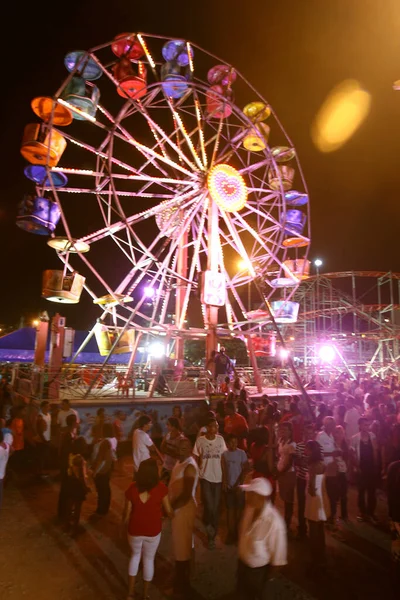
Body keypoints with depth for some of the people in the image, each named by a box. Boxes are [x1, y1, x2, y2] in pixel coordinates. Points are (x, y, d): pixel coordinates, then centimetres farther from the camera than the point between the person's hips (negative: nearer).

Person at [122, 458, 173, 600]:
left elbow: (127, 513, -9)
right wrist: (173, 515, 12)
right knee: (149, 559, 22)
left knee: (135, 555, 28)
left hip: (135, 530, 1)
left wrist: (123, 527, 10)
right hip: (153, 531, -1)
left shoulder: (132, 488, -18)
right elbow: (168, 510, -10)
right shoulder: (161, 488, -19)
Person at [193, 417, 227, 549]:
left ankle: (212, 536, 31)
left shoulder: (220, 439, -3)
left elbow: (223, 458, 4)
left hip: (218, 477, 2)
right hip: (205, 477, -2)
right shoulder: (200, 440, -10)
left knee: (216, 508, 11)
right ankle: (207, 523, 23)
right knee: (209, 506, -9)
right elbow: (197, 459, 0)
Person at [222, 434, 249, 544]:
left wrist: (238, 483, -12)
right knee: (230, 509, 9)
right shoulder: (224, 454, 0)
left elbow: (245, 469, -6)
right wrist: (224, 482, -5)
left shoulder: (241, 453, -6)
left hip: (238, 485, -2)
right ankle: (231, 532, 19)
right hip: (228, 485, 2)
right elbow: (223, 470, 4)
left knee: (239, 508, 4)